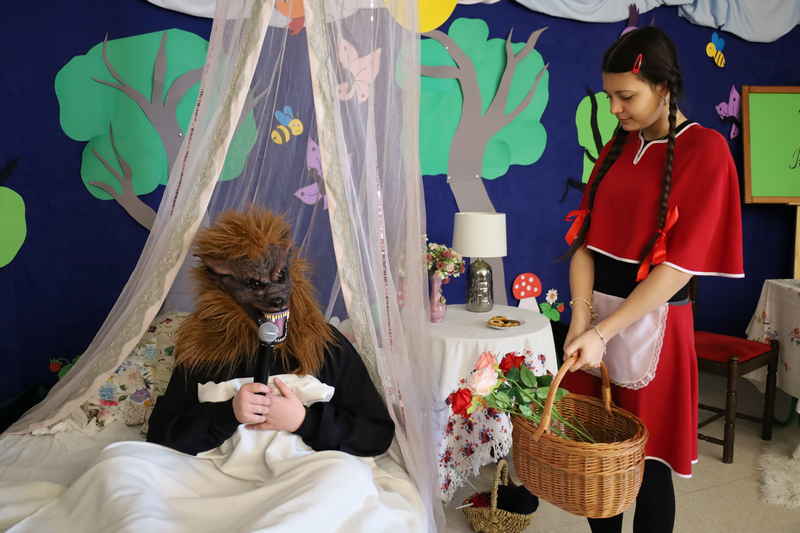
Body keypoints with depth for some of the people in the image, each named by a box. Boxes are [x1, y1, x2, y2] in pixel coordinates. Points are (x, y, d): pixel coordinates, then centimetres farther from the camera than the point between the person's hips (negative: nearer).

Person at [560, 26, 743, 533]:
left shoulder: (706, 150, -8)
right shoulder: (617, 149, 10)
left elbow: (680, 263, -15)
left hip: (652, 322, -5)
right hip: (596, 316, 5)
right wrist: (581, 317, -12)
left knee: (647, 460, 6)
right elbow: (586, 238, 3)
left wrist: (603, 332, -20)